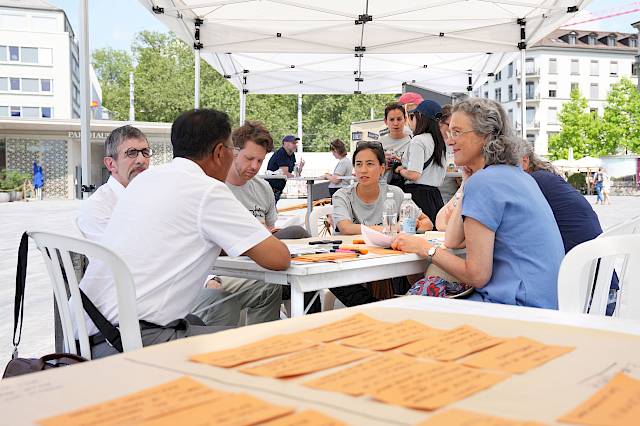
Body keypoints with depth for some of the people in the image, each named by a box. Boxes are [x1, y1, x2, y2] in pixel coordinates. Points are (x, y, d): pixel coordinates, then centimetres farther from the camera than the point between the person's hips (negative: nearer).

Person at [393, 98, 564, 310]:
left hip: (519, 306, -9)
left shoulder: (483, 182, -14)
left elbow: (477, 276, -15)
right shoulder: (519, 175, 14)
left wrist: (426, 249, -4)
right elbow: (453, 241, 16)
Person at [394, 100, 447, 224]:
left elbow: (413, 175, -19)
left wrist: (400, 170, 2)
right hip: (436, 195, 8)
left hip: (418, 195, -8)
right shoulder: (439, 141, 13)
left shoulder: (418, 140, -10)